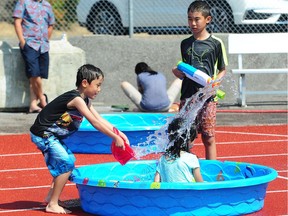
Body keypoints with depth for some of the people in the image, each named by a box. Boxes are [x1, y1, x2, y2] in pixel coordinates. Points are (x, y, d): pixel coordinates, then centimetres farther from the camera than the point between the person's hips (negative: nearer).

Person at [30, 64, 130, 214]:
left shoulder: (85, 100, 9)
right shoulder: (76, 99, -22)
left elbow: (100, 119, 10)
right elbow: (95, 123, -25)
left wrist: (118, 133, -1)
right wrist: (115, 138, -23)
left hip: (51, 135, 10)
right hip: (42, 134, -10)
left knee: (68, 160, 18)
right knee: (66, 163, -12)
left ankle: (51, 196, 27)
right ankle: (52, 204, -7)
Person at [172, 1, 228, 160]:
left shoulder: (215, 43, 0)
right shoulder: (185, 44, 11)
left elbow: (223, 70, 6)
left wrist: (214, 82, -11)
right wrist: (178, 72, -1)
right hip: (187, 96, 3)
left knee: (208, 138, 0)